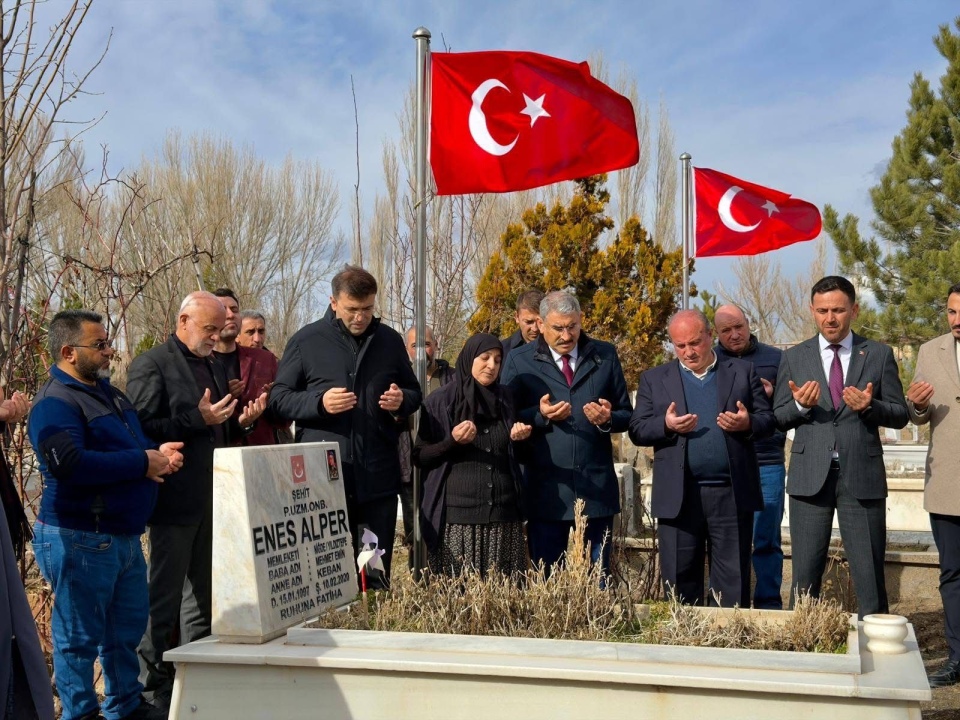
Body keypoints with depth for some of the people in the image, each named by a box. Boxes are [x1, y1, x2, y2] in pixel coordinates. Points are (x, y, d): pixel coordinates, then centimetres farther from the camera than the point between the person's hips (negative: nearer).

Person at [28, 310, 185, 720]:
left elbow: (131, 446, 26)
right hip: (80, 539, -9)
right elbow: (68, 464, -29)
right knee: (80, 637, 3)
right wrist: (143, 462, -21)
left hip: (125, 536, 9)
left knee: (127, 629, 17)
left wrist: (160, 454, 1)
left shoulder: (108, 393, 15)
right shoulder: (55, 403, -14)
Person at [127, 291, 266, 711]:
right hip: (175, 500, -8)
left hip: (212, 499, 8)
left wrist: (242, 422, 4)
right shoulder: (152, 365, -7)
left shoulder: (215, 368, 18)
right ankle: (153, 689, 9)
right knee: (164, 597, 0)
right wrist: (198, 419, -21)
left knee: (204, 595, 14)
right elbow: (143, 428, -15)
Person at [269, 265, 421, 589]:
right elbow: (278, 398, 3)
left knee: (377, 578, 10)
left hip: (378, 477, 2)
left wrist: (402, 400, -4)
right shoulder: (306, 341, 1)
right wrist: (319, 402, -15)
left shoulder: (390, 340, 9)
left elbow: (414, 392, 19)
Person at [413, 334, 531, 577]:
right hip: (457, 515, -3)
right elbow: (420, 457, -2)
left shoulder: (505, 398, 12)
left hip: (503, 513, 3)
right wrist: (452, 441, -18)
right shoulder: (440, 402, 0)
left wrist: (519, 438, -2)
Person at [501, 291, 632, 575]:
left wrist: (608, 419, -12)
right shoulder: (519, 361, 3)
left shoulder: (605, 356, 8)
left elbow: (627, 415, 10)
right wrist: (539, 415, -16)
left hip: (596, 488, 1)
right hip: (545, 491, -1)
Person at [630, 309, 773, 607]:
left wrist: (748, 423, -14)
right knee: (680, 583, 7)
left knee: (733, 584, 5)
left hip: (732, 494, 0)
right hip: (678, 497, 0)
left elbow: (768, 419, 8)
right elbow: (637, 429, 4)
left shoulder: (743, 372, 10)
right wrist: (666, 425, -15)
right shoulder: (654, 379, 10)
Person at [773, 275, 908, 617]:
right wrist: (801, 405, -16)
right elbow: (778, 418, 5)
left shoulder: (879, 355, 5)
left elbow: (900, 414, 4)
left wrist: (870, 406, -17)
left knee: (870, 574, 5)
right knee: (805, 573, 8)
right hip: (810, 475, 1)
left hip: (862, 476, 0)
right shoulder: (794, 357, 6)